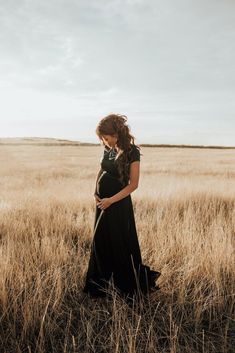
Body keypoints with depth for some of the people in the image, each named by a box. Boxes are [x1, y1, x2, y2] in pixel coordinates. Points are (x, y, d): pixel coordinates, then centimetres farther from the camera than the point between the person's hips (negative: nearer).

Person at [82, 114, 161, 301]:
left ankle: (138, 285, 25)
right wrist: (96, 191, 1)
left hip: (119, 204, -7)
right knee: (100, 244, 16)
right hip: (103, 203, 7)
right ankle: (99, 285, 34)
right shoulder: (109, 150, 3)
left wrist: (110, 200, -18)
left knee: (121, 247, 4)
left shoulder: (132, 152, -16)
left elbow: (133, 184, -16)